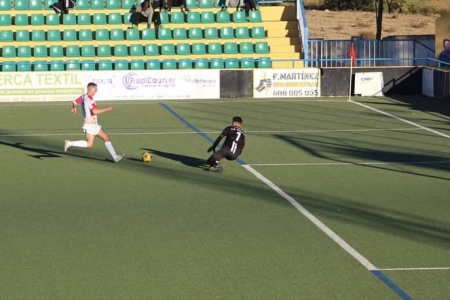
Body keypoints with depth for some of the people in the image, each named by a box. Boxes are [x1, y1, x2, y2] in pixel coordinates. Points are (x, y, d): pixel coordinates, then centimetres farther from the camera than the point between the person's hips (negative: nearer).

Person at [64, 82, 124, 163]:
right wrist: (107, 109, -21)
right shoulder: (89, 99, -20)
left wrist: (74, 108, 45)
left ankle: (115, 157, 8)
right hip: (90, 125, -10)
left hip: (94, 124, 10)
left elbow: (75, 102, 23)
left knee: (106, 138, 9)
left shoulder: (83, 97, 9)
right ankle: (70, 143, -3)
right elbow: (95, 111, -29)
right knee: (89, 144, -11)